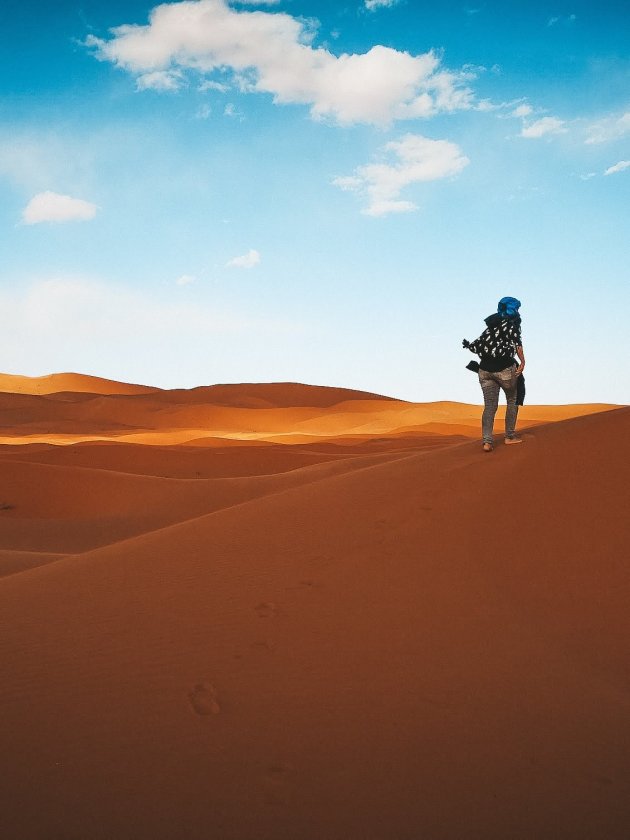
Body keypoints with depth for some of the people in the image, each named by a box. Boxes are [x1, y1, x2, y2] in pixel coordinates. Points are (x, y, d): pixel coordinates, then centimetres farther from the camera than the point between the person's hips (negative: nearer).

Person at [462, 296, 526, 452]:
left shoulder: (492, 325, 18)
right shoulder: (513, 323, 4)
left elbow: (477, 344, 14)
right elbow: (517, 342, -12)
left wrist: (468, 345, 35)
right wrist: (522, 362, -10)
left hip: (485, 369, 4)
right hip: (505, 369, -4)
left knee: (489, 405, 2)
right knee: (512, 400, 16)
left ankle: (487, 441, -12)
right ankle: (510, 436, 20)